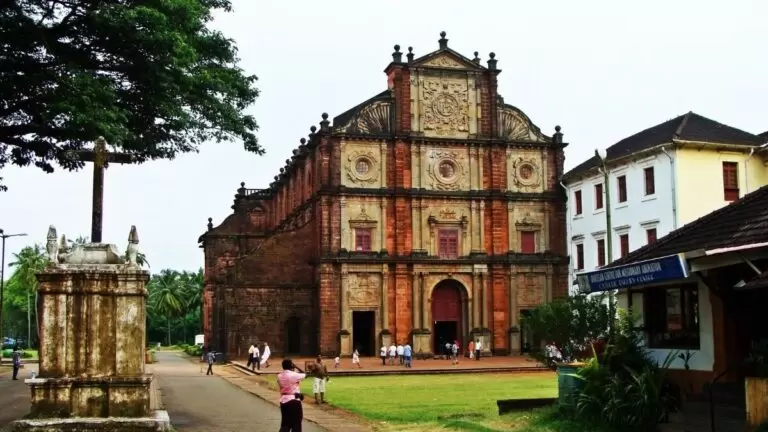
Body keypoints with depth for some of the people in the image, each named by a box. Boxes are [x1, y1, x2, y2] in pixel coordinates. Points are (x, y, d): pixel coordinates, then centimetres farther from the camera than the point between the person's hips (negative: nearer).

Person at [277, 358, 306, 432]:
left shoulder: (279, 376, 3)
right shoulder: (293, 375, -15)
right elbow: (304, 374, -1)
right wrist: (296, 367, 8)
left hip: (283, 400, 6)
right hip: (293, 400, -6)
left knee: (285, 424, 13)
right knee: (296, 424, 6)